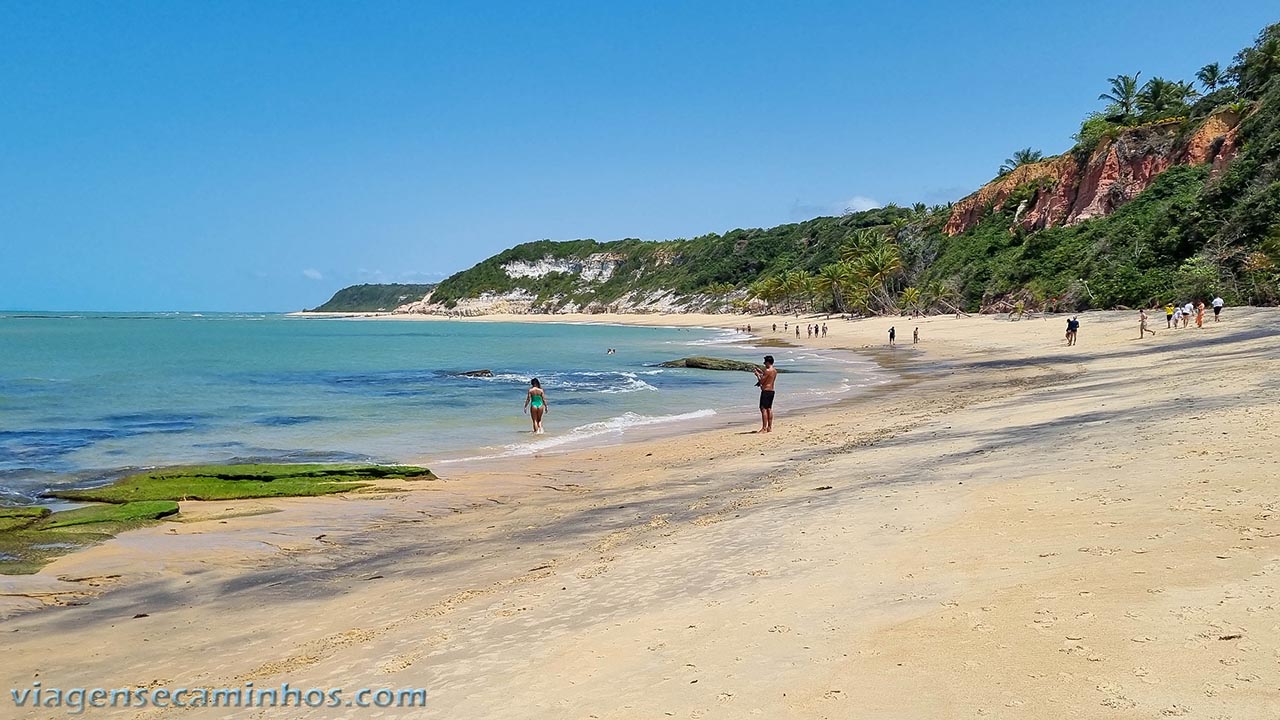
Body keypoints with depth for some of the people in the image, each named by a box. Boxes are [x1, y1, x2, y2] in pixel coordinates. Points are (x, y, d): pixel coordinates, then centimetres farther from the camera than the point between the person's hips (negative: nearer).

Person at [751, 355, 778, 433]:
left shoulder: (767, 370, -16)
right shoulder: (775, 371, 11)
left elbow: (761, 381, -13)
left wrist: (757, 374, 0)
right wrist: (759, 371, 26)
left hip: (765, 391, -9)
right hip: (771, 391, 9)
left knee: (763, 409, -8)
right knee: (769, 409, 13)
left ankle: (764, 428, -11)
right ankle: (770, 427, 16)